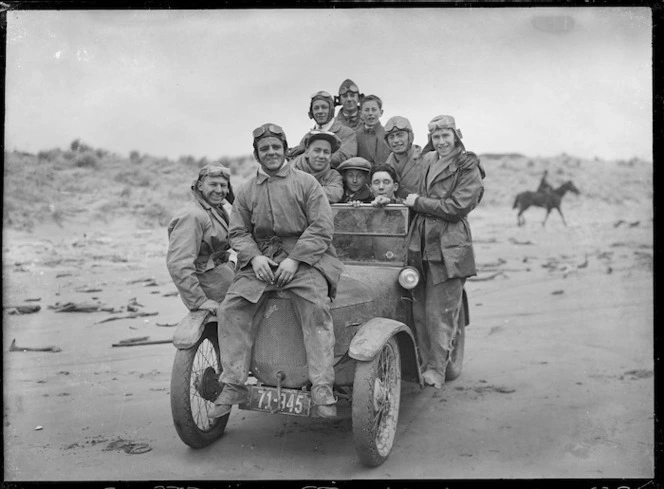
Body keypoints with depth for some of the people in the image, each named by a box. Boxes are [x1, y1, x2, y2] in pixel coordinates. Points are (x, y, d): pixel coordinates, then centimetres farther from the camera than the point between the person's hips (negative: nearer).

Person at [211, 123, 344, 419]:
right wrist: (254, 257, -10)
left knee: (316, 309, -28)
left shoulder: (306, 183, 4)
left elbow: (321, 227, -4)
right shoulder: (246, 191, 14)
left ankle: (322, 388, -26)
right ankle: (233, 386, -10)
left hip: (304, 256, -3)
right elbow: (238, 232, 12)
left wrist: (295, 260, -15)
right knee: (230, 308, -16)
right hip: (260, 259, 3)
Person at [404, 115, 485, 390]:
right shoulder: (426, 161, 16)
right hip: (419, 244, 5)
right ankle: (424, 363, 19)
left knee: (440, 312, -2)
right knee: (419, 310, 7)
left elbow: (457, 207, -12)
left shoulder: (469, 169, -2)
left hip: (448, 248, -5)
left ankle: (437, 370, 9)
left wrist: (418, 202, -8)